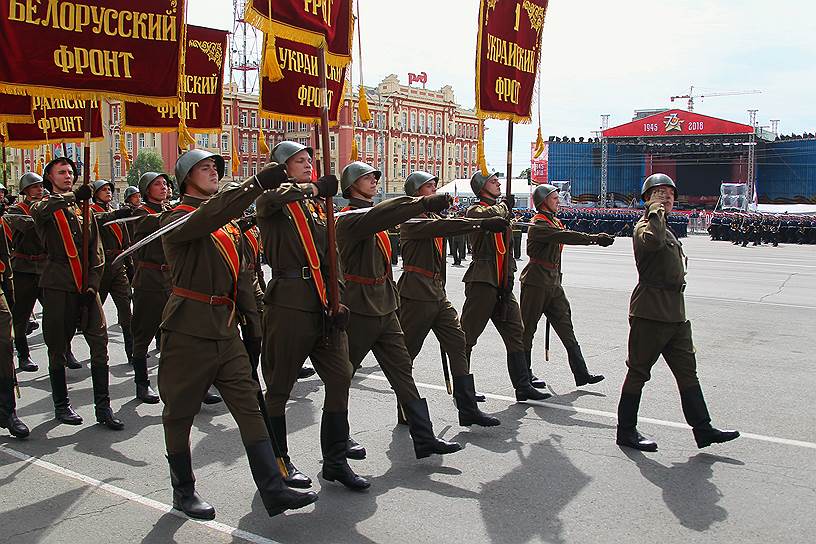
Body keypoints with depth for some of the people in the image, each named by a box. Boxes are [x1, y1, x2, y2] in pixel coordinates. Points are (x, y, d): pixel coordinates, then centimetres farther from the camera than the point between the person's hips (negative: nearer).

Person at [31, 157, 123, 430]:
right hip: (58, 286, -3)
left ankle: (103, 407, 1)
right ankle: (61, 404, 20)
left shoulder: (85, 210, 16)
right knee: (57, 348, 5)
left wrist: (92, 285, -1)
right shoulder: (43, 206, 5)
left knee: (100, 343, -4)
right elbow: (41, 211, -23)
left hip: (86, 286, 3)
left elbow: (97, 253, 12)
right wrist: (73, 196, -40)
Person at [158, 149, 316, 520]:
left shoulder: (228, 223, 17)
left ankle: (273, 491, 2)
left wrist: (249, 312, 13)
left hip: (226, 329, 7)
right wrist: (257, 183, -37)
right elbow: (207, 217, -30)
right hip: (189, 330, -6)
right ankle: (183, 492, 24)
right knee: (180, 413, 7)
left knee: (250, 407, 1)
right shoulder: (176, 219, -7)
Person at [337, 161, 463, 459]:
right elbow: (378, 215, -35)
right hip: (358, 310, -8)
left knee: (402, 370, 4)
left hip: (384, 309, 8)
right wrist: (425, 202, -40)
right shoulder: (349, 219, -13)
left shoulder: (373, 221, 16)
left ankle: (424, 438, 5)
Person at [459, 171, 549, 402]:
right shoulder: (475, 210, -4)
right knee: (468, 334, -1)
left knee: (515, 334, 7)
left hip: (502, 283, 8)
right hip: (482, 281, -8)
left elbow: (507, 248, 18)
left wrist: (509, 277, 6)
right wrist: (505, 205, -9)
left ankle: (523, 386, 12)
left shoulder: (503, 210, 20)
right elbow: (490, 215, -30)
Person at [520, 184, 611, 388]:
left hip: (553, 283, 9)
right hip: (535, 283, -9)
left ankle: (581, 374, 6)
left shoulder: (555, 222, 16)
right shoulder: (538, 224, -15)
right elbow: (566, 236, -29)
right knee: (528, 329, 1)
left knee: (566, 329, 5)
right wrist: (596, 238, -32)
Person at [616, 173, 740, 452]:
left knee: (687, 370, 9)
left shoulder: (666, 228, 21)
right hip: (650, 313, -9)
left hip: (674, 313, 9)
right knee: (638, 371, -1)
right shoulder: (645, 226, -10)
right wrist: (655, 211, -23)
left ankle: (702, 429, 15)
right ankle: (626, 431, 9)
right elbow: (653, 241, -37)